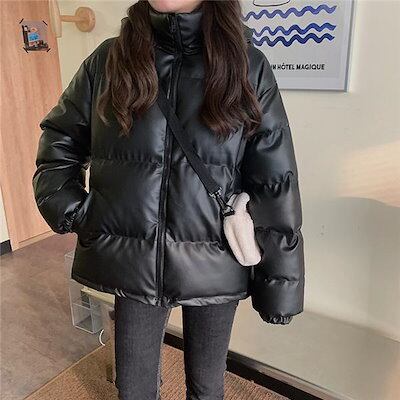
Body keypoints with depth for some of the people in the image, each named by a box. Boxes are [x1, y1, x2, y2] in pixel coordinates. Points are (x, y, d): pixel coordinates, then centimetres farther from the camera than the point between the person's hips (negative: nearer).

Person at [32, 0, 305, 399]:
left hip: (214, 266, 0)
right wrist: (73, 212, 1)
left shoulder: (247, 65, -5)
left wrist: (279, 282, -6)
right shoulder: (109, 59, 0)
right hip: (134, 263, 2)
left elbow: (275, 186, -6)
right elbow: (58, 142, 13)